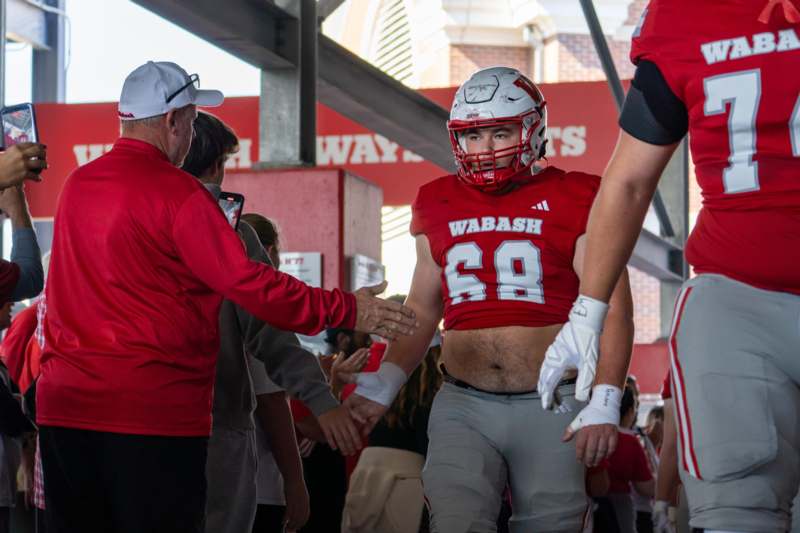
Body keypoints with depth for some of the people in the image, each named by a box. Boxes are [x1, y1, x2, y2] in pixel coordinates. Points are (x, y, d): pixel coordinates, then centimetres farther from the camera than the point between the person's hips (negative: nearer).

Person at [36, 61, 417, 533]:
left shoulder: (76, 185, 11)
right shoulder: (179, 193, -10)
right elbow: (251, 284, -13)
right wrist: (348, 311, -7)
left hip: (63, 406, 7)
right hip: (152, 415, -6)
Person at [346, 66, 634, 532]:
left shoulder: (573, 201, 0)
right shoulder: (440, 207, 14)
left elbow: (611, 310, -6)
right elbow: (422, 313, 22)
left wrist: (604, 405, -15)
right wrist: (379, 388, 13)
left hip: (553, 407, -3)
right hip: (463, 407, 3)